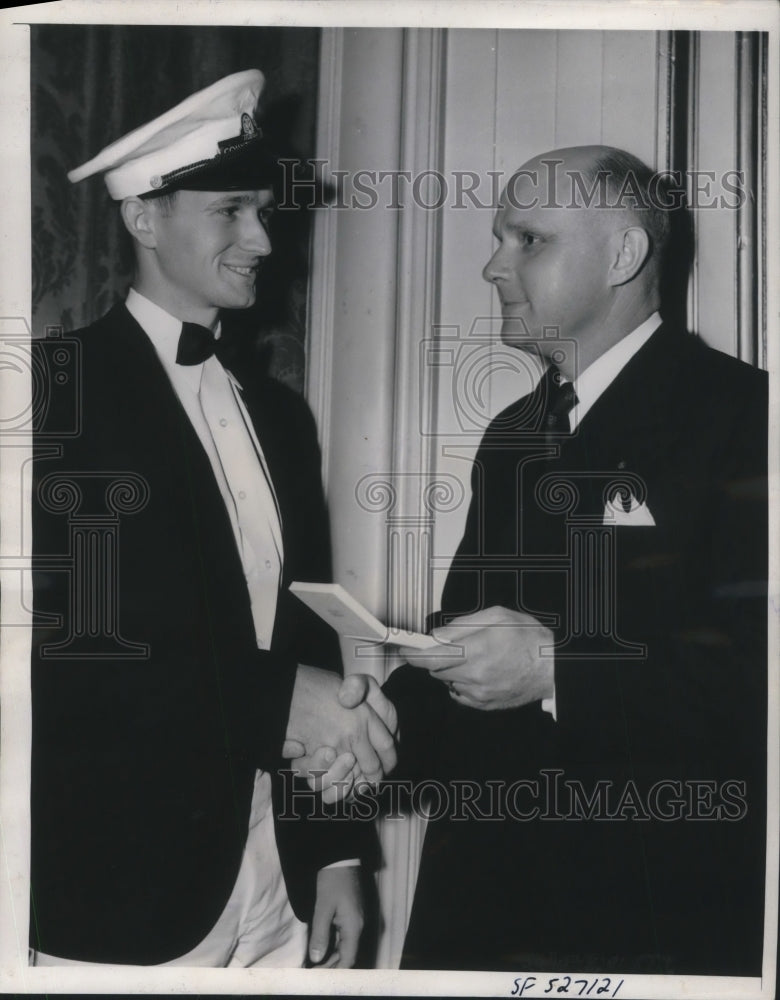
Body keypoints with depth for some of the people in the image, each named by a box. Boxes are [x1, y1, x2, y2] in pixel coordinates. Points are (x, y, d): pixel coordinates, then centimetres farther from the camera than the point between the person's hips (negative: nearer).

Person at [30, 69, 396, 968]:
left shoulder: (278, 413, 12)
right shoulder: (62, 390, -9)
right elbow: (62, 645, -18)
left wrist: (336, 853, 10)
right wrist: (279, 700, -20)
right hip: (118, 896, -6)